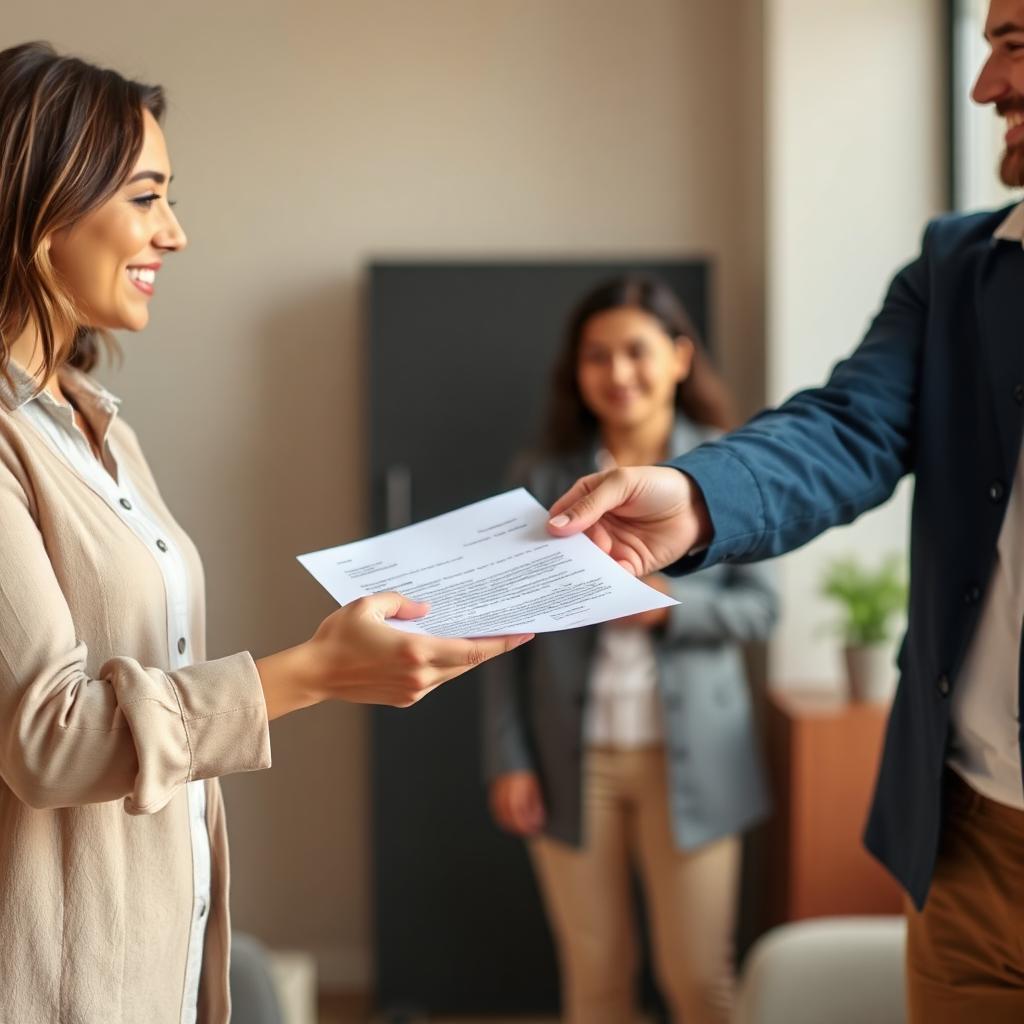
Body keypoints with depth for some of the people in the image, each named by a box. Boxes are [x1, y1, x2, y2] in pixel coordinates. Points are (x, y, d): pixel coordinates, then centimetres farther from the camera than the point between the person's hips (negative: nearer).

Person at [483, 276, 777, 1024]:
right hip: (574, 760, 1)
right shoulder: (547, 478, 3)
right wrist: (508, 759, -3)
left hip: (688, 758, -1)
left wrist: (672, 607, -18)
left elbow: (760, 606, 0)